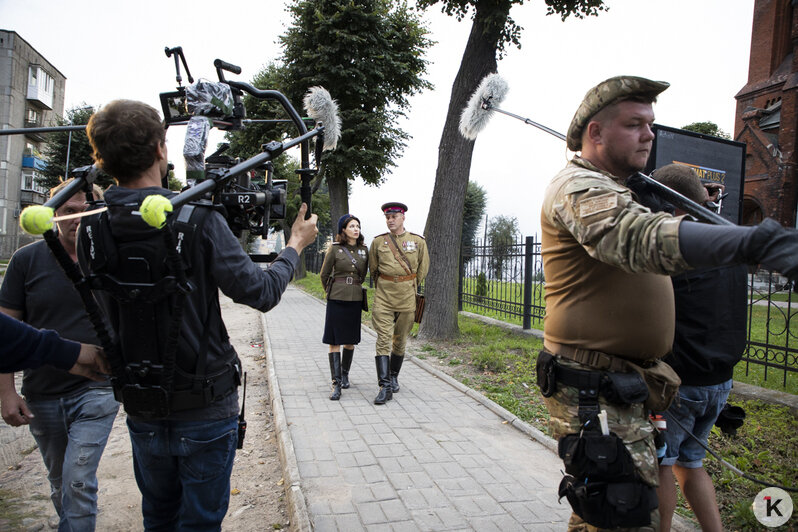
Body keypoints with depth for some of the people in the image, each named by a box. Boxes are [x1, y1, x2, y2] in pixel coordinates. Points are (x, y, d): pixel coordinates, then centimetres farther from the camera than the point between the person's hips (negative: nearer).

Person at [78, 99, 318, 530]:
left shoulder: (91, 229, -7)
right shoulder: (198, 221, -20)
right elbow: (262, 293, -15)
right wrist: (295, 245, 3)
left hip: (141, 410, 4)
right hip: (205, 411, -4)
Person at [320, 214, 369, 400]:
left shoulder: (364, 250, 6)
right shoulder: (335, 249, -4)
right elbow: (324, 275, 7)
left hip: (355, 299, 3)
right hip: (336, 299, -3)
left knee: (350, 340, 10)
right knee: (334, 341, -5)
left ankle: (345, 375, 29)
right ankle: (336, 384, -3)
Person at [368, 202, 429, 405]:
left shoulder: (418, 241, 1)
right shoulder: (378, 242, 2)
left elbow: (423, 269, 11)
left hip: (406, 295, 1)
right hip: (383, 296, 0)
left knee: (400, 340, 10)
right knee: (383, 340, -9)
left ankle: (394, 377, 31)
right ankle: (385, 387, -11)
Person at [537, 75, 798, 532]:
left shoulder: (615, 189, 21)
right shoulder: (578, 186, -16)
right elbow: (645, 239, -36)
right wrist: (756, 242, -49)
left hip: (622, 389, 11)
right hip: (596, 395, -11)